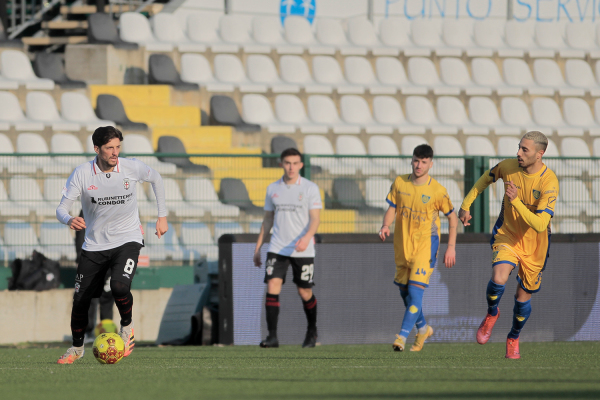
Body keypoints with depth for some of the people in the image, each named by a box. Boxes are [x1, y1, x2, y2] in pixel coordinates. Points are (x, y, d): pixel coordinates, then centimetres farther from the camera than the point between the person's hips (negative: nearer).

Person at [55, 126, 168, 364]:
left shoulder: (132, 168, -11)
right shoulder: (82, 174, -13)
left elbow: (156, 179, 11)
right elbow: (61, 209, -11)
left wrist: (162, 216, 13)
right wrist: (69, 220, -35)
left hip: (127, 239, -1)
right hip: (95, 244, 1)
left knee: (119, 287, -27)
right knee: (80, 300, 2)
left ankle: (127, 326, 4)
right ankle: (77, 348, 28)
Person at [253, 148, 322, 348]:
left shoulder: (310, 188, -2)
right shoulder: (273, 189, 9)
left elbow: (315, 219, -9)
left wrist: (307, 238, -28)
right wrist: (258, 248, 14)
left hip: (302, 250, -2)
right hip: (277, 248, 2)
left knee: (305, 293, 5)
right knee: (272, 287, -14)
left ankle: (312, 332, 29)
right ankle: (272, 336, -14)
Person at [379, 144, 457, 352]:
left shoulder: (437, 191, -9)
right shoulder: (400, 183, 1)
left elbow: (452, 217, 1)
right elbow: (392, 209, 6)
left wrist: (451, 247, -4)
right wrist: (386, 225, -16)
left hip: (425, 243, -5)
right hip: (402, 244, 5)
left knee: (415, 290, -16)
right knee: (404, 291, 13)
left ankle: (402, 336, -16)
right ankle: (423, 329, 35)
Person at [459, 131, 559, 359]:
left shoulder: (549, 182, -24)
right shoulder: (509, 167, -12)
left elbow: (540, 224, -31)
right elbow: (487, 178, 12)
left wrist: (516, 201, -38)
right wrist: (465, 205, 12)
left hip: (534, 246, -1)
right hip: (507, 236, 1)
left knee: (523, 297, 10)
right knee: (499, 278, -27)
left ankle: (513, 339, 39)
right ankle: (492, 314, 5)